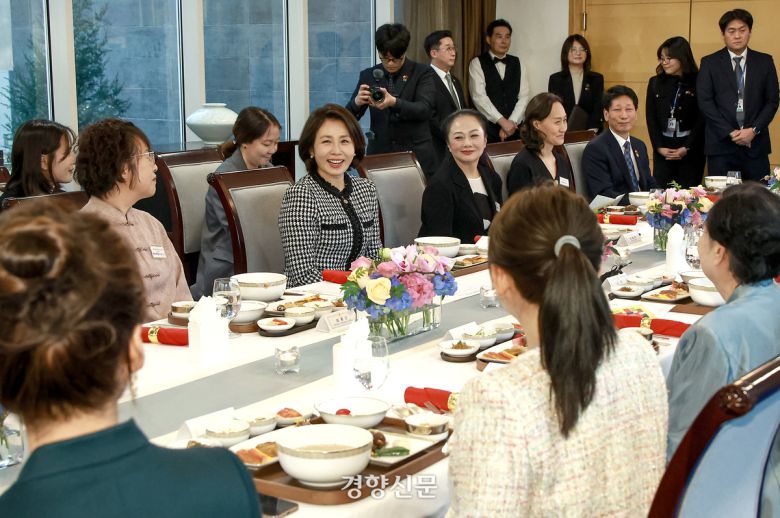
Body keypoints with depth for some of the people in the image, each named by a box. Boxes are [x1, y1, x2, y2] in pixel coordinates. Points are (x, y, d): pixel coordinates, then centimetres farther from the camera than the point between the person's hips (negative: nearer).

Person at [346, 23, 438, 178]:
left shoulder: (422, 73, 0)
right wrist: (357, 102, -19)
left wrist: (394, 102, -30)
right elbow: (350, 117, 5)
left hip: (416, 155, -2)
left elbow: (425, 109, -13)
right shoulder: (368, 75, 8)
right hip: (380, 154, 2)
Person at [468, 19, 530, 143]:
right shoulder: (477, 63, -2)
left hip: (514, 128, 3)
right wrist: (502, 121, -17)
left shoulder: (518, 63, 10)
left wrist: (512, 122, -11)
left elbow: (524, 96, 3)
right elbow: (479, 97, -12)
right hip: (487, 128, -3)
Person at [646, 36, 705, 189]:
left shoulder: (697, 83, -2)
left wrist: (686, 148, -10)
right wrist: (659, 147, -4)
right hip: (662, 149, 3)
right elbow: (651, 117, 6)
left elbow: (702, 118, -5)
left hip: (691, 149, -3)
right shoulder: (655, 83, 8)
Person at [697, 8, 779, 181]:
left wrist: (754, 130, -8)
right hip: (721, 144, -1)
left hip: (756, 144, 2)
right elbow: (705, 102, -3)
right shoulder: (709, 63, 5)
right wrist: (730, 132, -11)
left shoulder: (764, 61, 10)